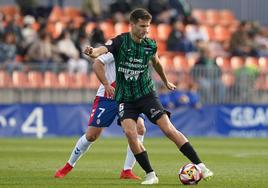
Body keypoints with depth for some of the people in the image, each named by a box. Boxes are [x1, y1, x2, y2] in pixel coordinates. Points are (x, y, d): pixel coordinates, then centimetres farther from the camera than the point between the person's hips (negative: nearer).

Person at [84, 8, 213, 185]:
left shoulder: (150, 45, -1)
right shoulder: (120, 41, -10)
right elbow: (103, 50, -30)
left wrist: (166, 82, 36)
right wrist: (93, 52, -54)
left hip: (147, 94, 1)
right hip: (125, 98, -1)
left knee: (169, 130, -10)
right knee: (130, 132, -22)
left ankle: (200, 165, -4)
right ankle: (150, 175, -10)